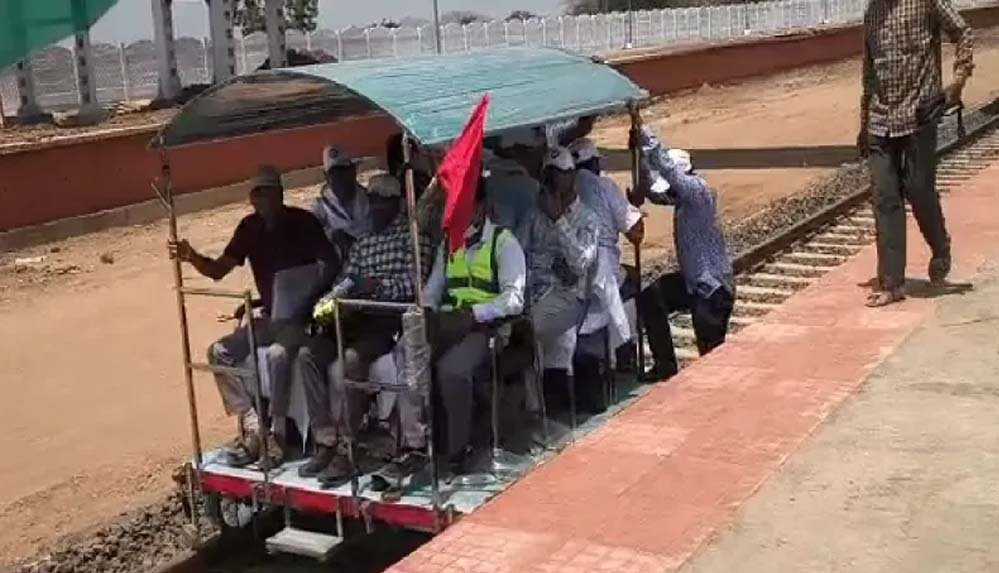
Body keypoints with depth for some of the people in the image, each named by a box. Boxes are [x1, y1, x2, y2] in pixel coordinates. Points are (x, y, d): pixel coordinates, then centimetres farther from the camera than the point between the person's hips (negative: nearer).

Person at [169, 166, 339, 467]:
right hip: (270, 317, 7)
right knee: (220, 352, -10)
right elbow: (219, 270, 3)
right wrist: (192, 257, -16)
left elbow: (332, 265, -13)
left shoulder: (302, 222, -10)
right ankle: (253, 428, -9)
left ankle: (275, 434, -21)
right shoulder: (250, 227, 6)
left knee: (277, 354, -34)